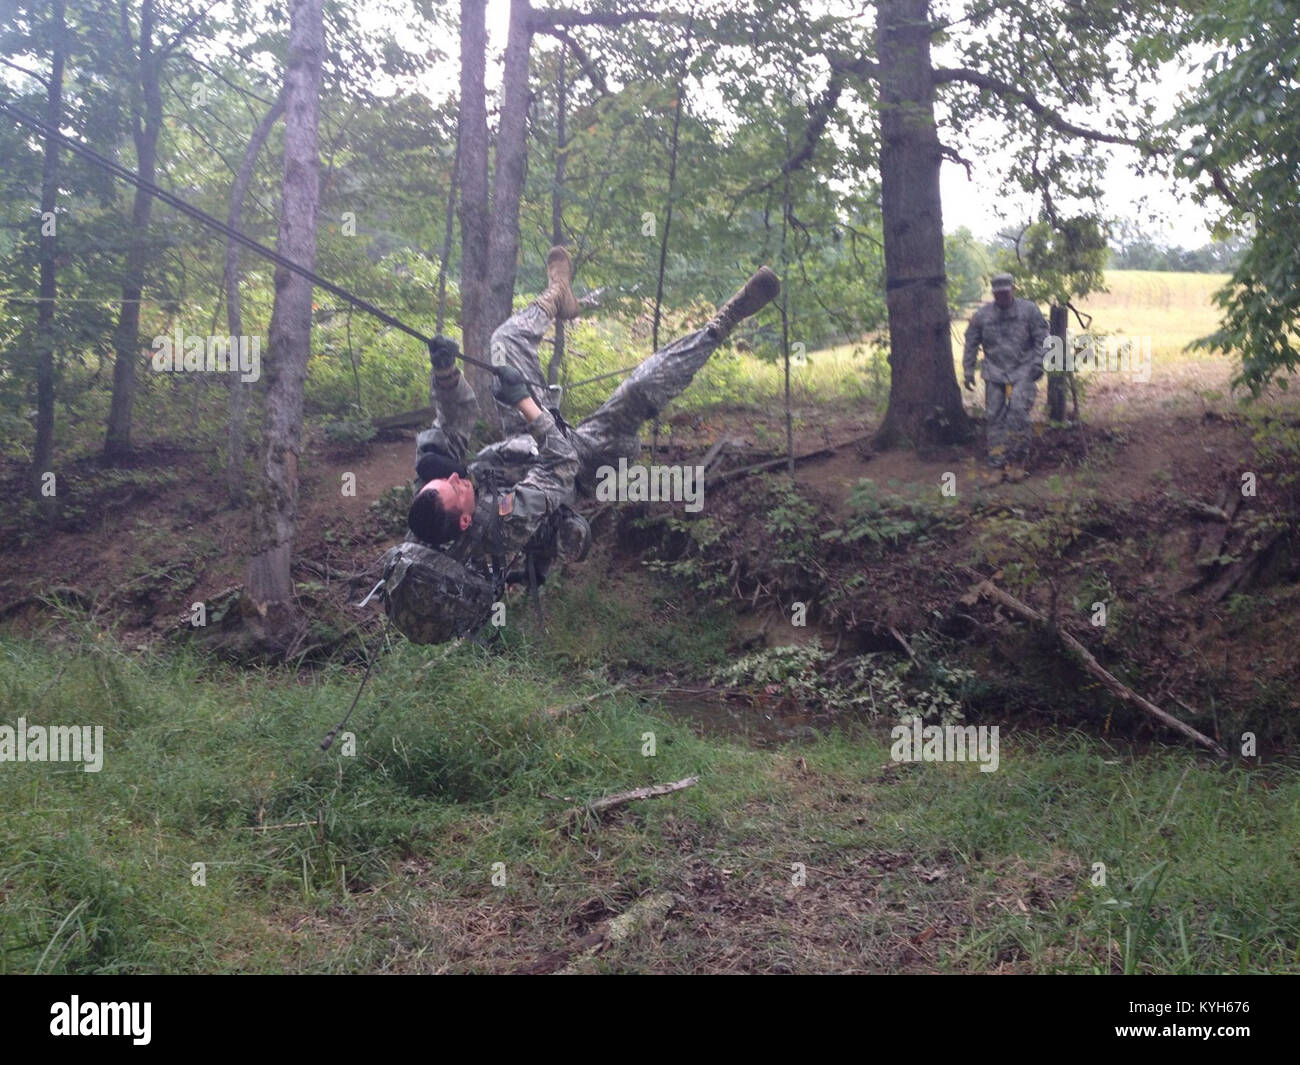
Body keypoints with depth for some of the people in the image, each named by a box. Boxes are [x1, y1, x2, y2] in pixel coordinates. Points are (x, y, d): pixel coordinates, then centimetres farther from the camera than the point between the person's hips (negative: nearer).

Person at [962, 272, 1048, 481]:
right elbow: (971, 345, 11)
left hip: (1023, 371, -2)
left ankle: (1017, 460, -8)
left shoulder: (1028, 310, 1)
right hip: (994, 372, 3)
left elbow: (1042, 338, 3)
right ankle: (997, 460, 7)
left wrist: (1038, 363, -6)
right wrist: (968, 371, 7)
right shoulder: (982, 315, 5)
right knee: (994, 416, 0)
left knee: (1018, 411, -15)